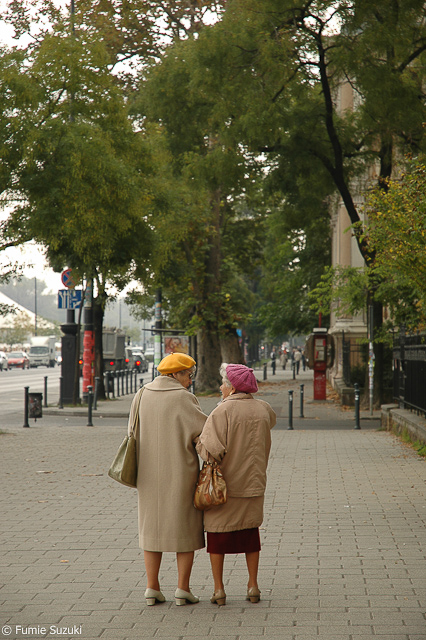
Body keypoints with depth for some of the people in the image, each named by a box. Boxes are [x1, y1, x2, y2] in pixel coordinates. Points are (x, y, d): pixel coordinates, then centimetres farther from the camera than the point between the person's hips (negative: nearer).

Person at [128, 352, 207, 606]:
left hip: (150, 473, 5)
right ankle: (183, 588, 5)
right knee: (185, 527, 7)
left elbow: (134, 432, 7)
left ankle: (152, 588, 9)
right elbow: (205, 431, -14)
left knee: (152, 526, 11)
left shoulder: (142, 395, 4)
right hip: (181, 472, -5)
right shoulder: (184, 398, -13)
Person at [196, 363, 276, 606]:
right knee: (250, 533, 17)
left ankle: (219, 589, 8)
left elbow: (210, 448, -24)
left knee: (217, 533, 8)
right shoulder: (263, 409, 1)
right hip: (253, 483, 5)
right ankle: (253, 586, 17)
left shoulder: (223, 411, -17)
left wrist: (200, 444, -3)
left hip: (223, 483, -5)